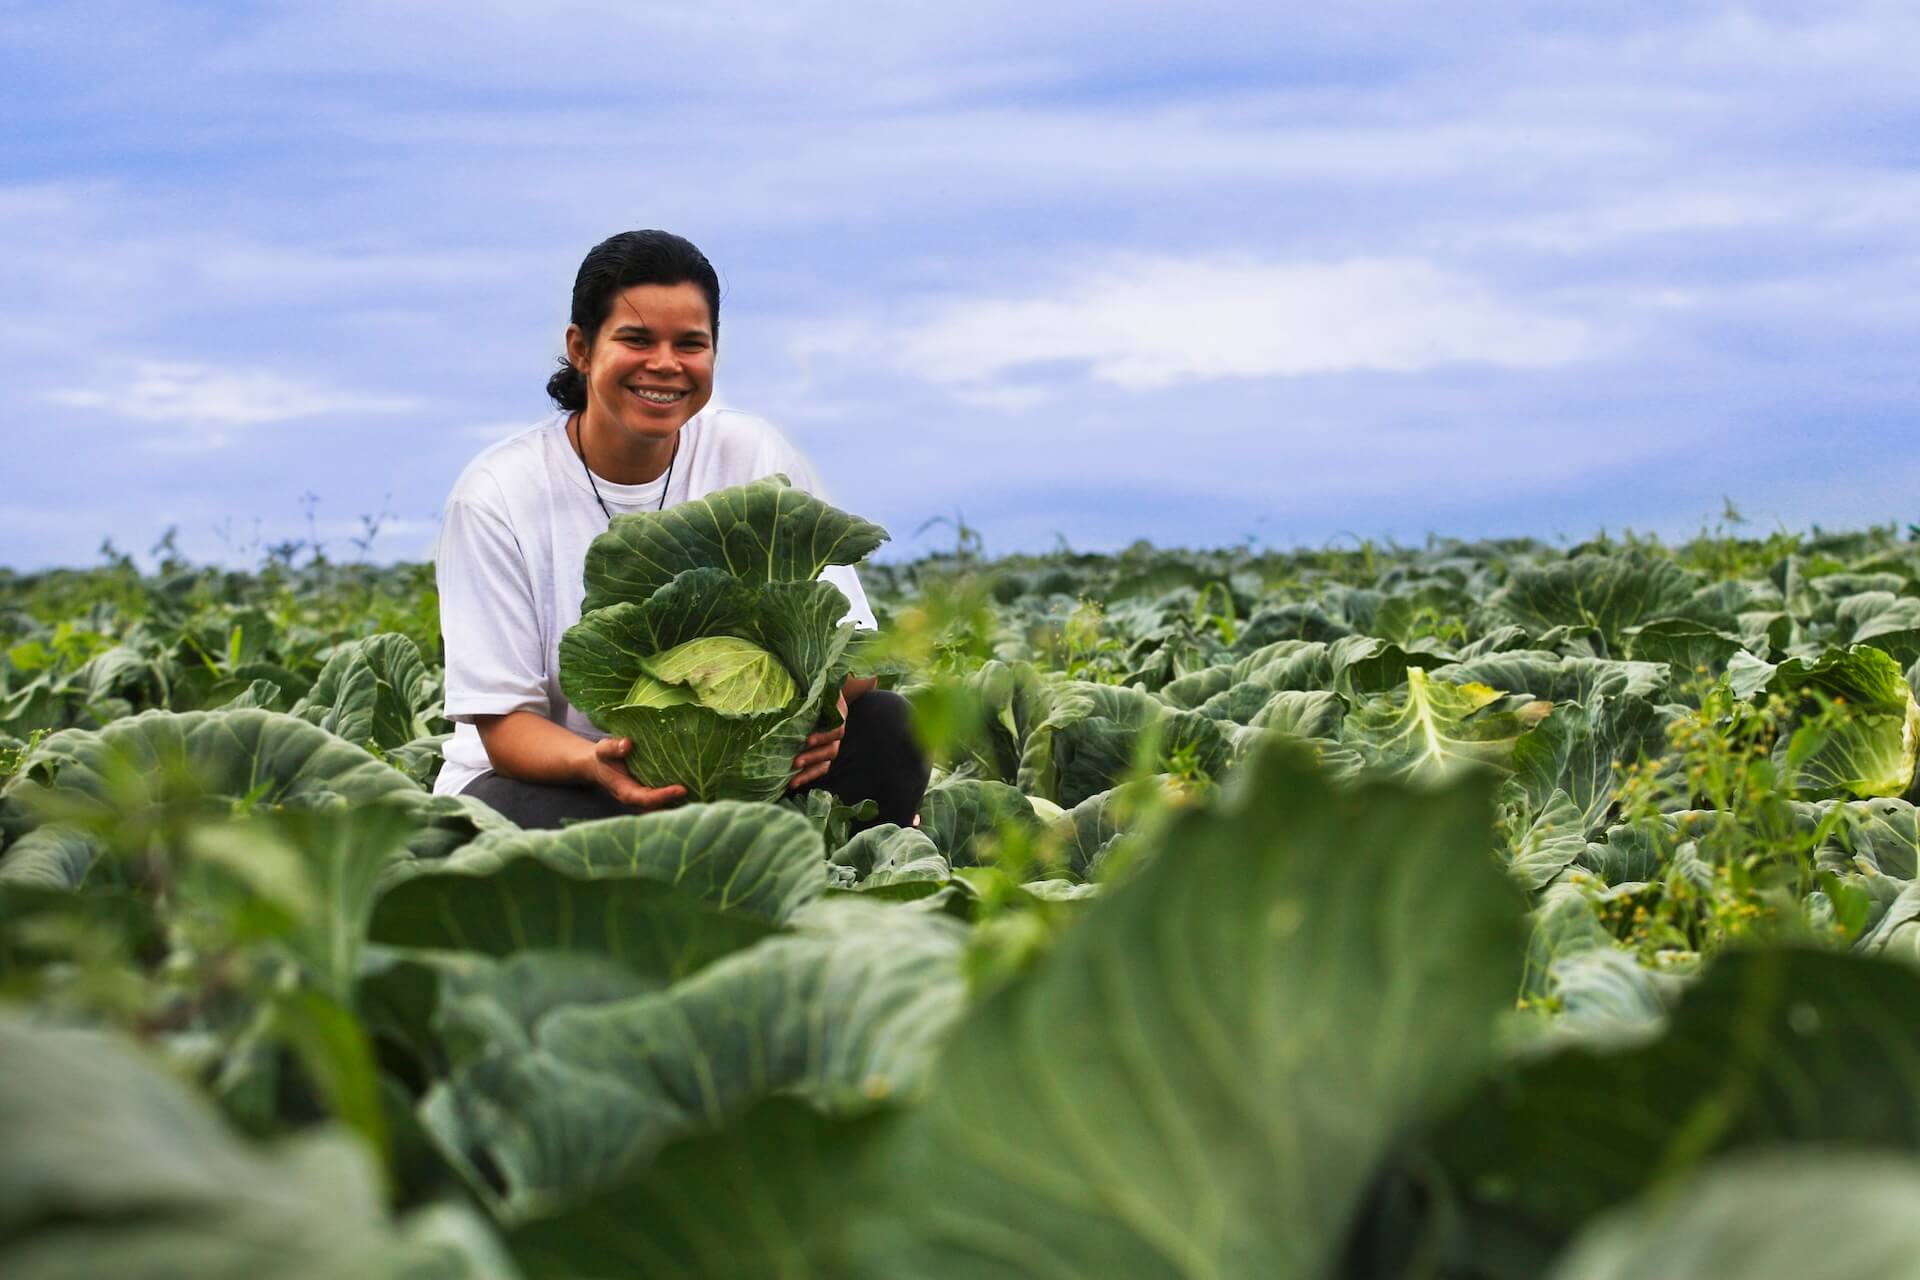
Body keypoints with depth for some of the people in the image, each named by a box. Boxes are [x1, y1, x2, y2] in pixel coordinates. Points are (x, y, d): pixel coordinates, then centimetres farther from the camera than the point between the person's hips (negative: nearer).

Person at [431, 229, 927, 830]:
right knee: (500, 811, -37)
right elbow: (504, 720, -12)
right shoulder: (497, 494, -10)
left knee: (884, 724, -23)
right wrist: (596, 763, -36)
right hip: (546, 777, -2)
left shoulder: (754, 457, -2)